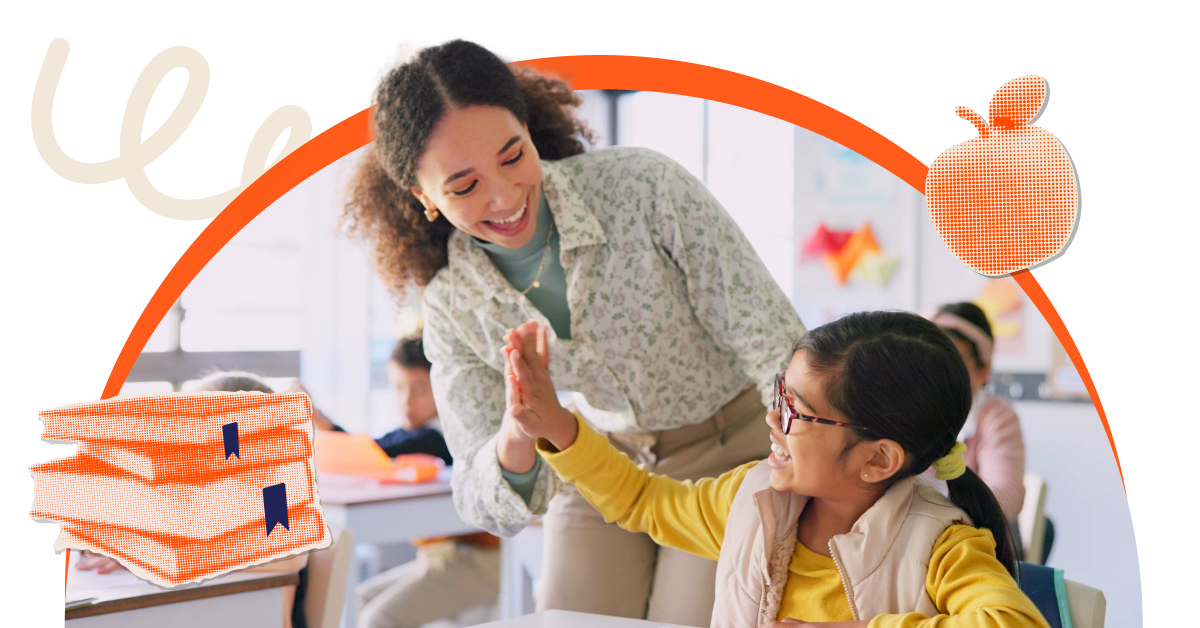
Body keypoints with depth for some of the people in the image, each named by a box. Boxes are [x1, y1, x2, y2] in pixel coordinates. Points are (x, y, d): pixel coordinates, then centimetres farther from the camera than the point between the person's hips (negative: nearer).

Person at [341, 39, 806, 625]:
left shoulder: (643, 187, -25)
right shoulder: (450, 303, -14)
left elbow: (777, 346, -21)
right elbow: (493, 508, -16)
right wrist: (517, 439, -39)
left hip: (731, 454, -3)